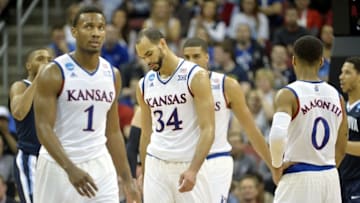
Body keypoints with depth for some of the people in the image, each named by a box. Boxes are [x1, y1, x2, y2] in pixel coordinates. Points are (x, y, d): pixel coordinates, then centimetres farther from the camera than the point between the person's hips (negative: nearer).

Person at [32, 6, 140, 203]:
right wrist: (70, 169, -30)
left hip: (99, 165, 4)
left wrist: (127, 180, 10)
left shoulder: (112, 75, 7)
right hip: (59, 165, -4)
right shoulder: (54, 73, -10)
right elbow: (43, 128, -16)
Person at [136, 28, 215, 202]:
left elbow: (208, 129, -12)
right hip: (156, 166, 4)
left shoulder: (195, 76, -7)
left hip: (189, 166, -4)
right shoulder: (145, 84, 9)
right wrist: (143, 174, 15)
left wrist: (193, 169, -23)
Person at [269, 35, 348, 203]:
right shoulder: (336, 96, 9)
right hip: (330, 177, 6)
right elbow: (341, 149, 15)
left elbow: (277, 134, -26)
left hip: (298, 178, -6)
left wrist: (276, 167, -12)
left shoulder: (288, 94, -9)